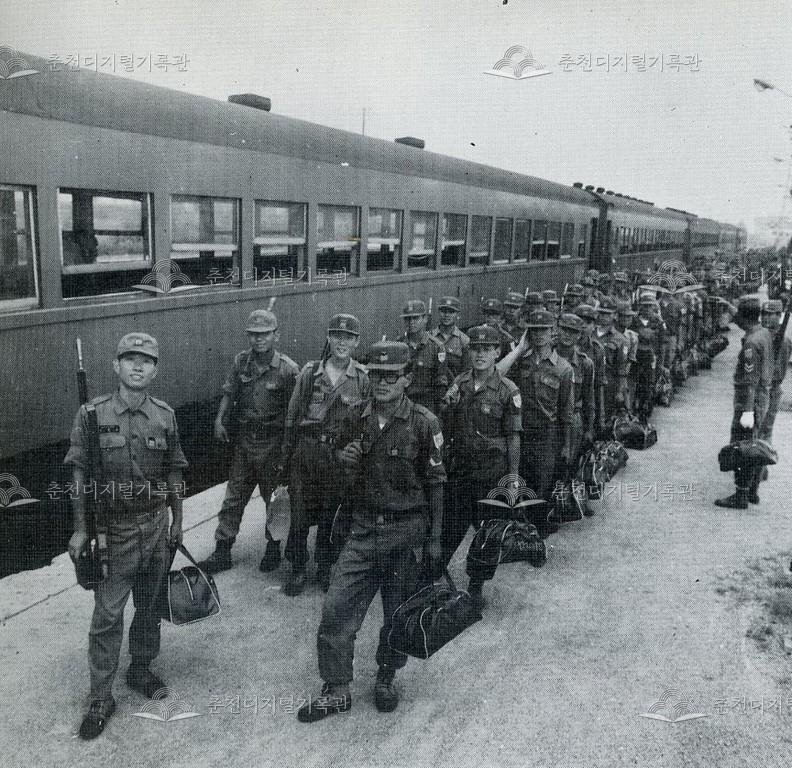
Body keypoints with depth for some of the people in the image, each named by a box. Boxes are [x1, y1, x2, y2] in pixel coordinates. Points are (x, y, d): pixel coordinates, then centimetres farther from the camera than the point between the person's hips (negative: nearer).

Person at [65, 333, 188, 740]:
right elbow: (80, 476, -5)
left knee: (150, 606, 15)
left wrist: (176, 522, 9)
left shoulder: (164, 415, 0)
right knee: (107, 614, 1)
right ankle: (100, 698, 15)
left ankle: (141, 669, 36)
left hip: (155, 524, 3)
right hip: (112, 527, -3)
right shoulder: (92, 414, -8)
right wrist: (80, 529, -8)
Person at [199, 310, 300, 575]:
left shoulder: (288, 369, -13)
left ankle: (273, 549, 32)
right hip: (243, 438, 4)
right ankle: (222, 551, 21)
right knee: (233, 496, 10)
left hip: (273, 443, -4)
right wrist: (219, 419, -11)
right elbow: (229, 393, 5)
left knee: (275, 498, 12)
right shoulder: (241, 361, -1)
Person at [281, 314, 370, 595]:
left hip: (342, 453, 0)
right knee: (300, 511, 4)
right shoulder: (310, 372, 2)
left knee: (332, 514, 9)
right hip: (306, 448, 1)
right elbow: (292, 415, 7)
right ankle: (297, 569, 21)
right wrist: (287, 453, 7)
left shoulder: (363, 378, 0)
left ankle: (325, 568, 28)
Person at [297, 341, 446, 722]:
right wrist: (344, 458, -9)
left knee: (398, 613, 11)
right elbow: (340, 453, 17)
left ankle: (386, 678, 36)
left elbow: (435, 484, -6)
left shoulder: (423, 423, -10)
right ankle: (336, 691, 15)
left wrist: (435, 539, -6)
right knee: (336, 608, -1)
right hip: (364, 527, 3)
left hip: (406, 531, -3)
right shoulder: (357, 416, 1)